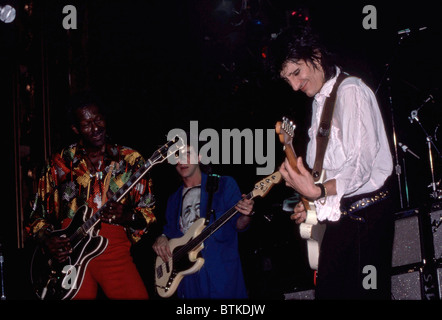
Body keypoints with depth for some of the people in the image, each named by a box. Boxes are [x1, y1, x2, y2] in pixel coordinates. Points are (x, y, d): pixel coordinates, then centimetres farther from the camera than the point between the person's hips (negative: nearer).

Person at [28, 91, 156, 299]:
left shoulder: (130, 160, 6)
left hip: (116, 253, 0)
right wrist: (47, 241, -5)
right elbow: (38, 215, 14)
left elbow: (148, 211, 7)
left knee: (136, 296, -15)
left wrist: (127, 216, -14)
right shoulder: (59, 165, 8)